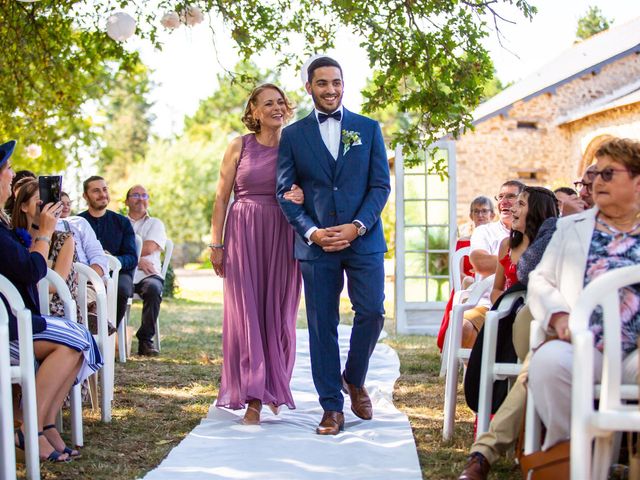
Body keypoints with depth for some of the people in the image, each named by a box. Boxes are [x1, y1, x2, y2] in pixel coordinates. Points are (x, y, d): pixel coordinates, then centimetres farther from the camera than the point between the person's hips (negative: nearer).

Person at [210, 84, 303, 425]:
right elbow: (221, 197, 5)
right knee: (246, 313, -3)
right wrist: (216, 243, 0)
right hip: (243, 234, -1)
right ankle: (253, 398, -1)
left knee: (279, 314, 4)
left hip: (283, 237, 1)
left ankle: (275, 389, 20)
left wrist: (301, 196, -17)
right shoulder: (239, 146, 5)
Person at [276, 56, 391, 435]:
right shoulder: (293, 135, 7)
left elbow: (381, 185, 3)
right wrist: (312, 232, -11)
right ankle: (332, 407, 10)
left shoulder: (368, 128, 8)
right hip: (317, 244, 0)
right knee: (322, 325, 1)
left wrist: (357, 226, -11)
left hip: (364, 240, 0)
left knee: (372, 312, -7)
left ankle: (354, 379, 20)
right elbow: (285, 192, 4)